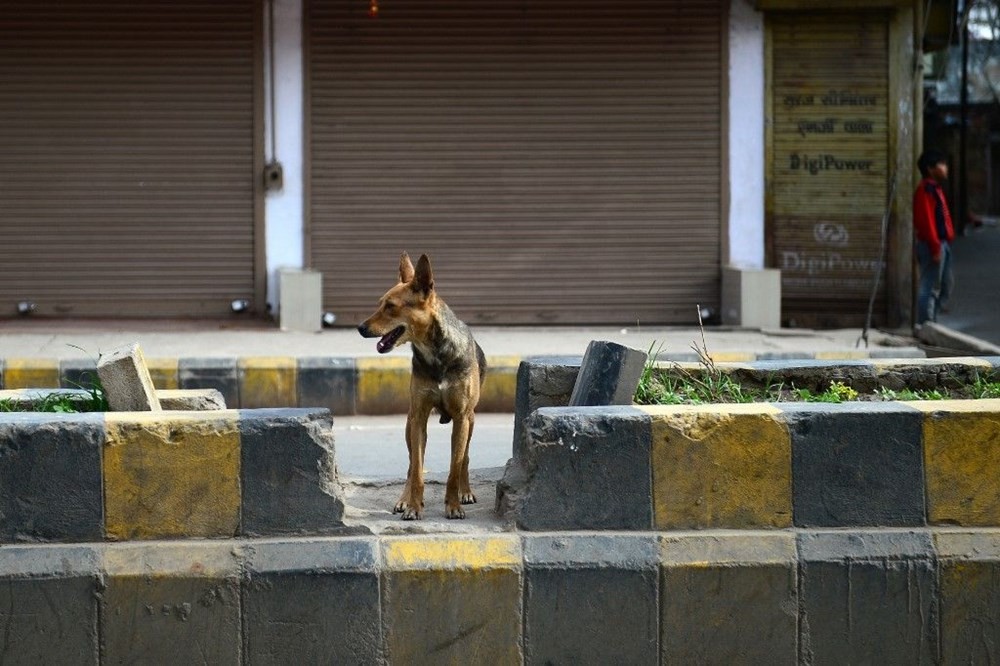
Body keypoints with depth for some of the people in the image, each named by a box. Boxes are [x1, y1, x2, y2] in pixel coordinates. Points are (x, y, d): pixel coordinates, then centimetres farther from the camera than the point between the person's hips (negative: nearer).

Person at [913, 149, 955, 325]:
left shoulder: (935, 188, 18)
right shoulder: (925, 190, -14)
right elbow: (926, 221, -20)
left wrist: (943, 245, 19)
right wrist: (935, 247, -23)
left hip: (942, 243, 11)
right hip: (932, 245, -11)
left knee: (946, 286, 15)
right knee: (930, 287, -7)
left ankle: (930, 322, 20)